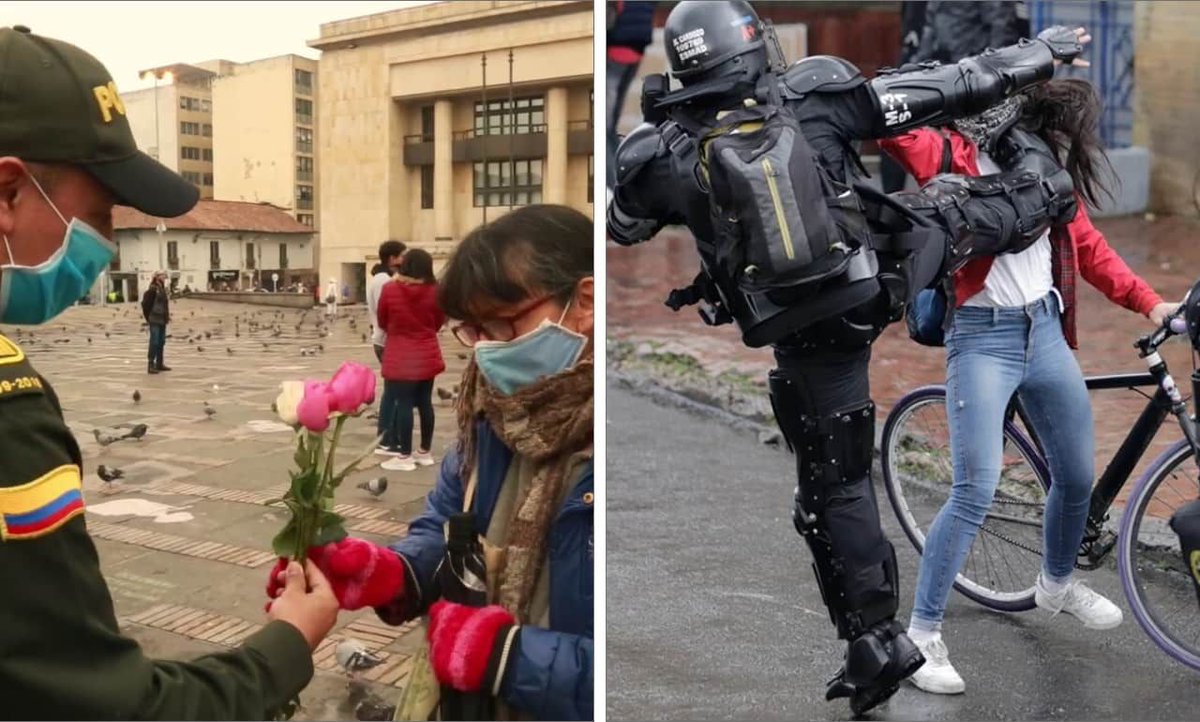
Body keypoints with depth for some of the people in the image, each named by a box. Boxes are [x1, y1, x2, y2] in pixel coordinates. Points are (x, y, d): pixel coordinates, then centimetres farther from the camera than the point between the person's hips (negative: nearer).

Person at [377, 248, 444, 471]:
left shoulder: (389, 289, -8)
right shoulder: (434, 291, -4)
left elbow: (382, 322, 5)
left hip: (400, 357, -3)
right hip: (427, 355, 3)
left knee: (404, 403, 2)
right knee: (425, 402, 11)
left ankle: (405, 455, 7)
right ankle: (425, 451, 22)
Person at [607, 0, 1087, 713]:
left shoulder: (662, 155, -9)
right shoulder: (814, 94, -9)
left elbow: (620, 228, 11)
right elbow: (947, 88, -2)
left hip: (810, 340, 1)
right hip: (888, 273, 0)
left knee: (834, 488, 13)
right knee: (947, 208, 30)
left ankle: (876, 640, 21)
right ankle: (1041, 198, 54)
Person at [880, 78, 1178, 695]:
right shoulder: (961, 157, -10)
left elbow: (1087, 245, 18)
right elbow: (897, 131, -23)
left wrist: (1148, 302, 13)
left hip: (1046, 331, 7)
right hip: (982, 339, -7)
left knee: (1079, 477, 16)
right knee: (977, 491, -14)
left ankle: (1057, 584, 45)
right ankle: (921, 633, -1)